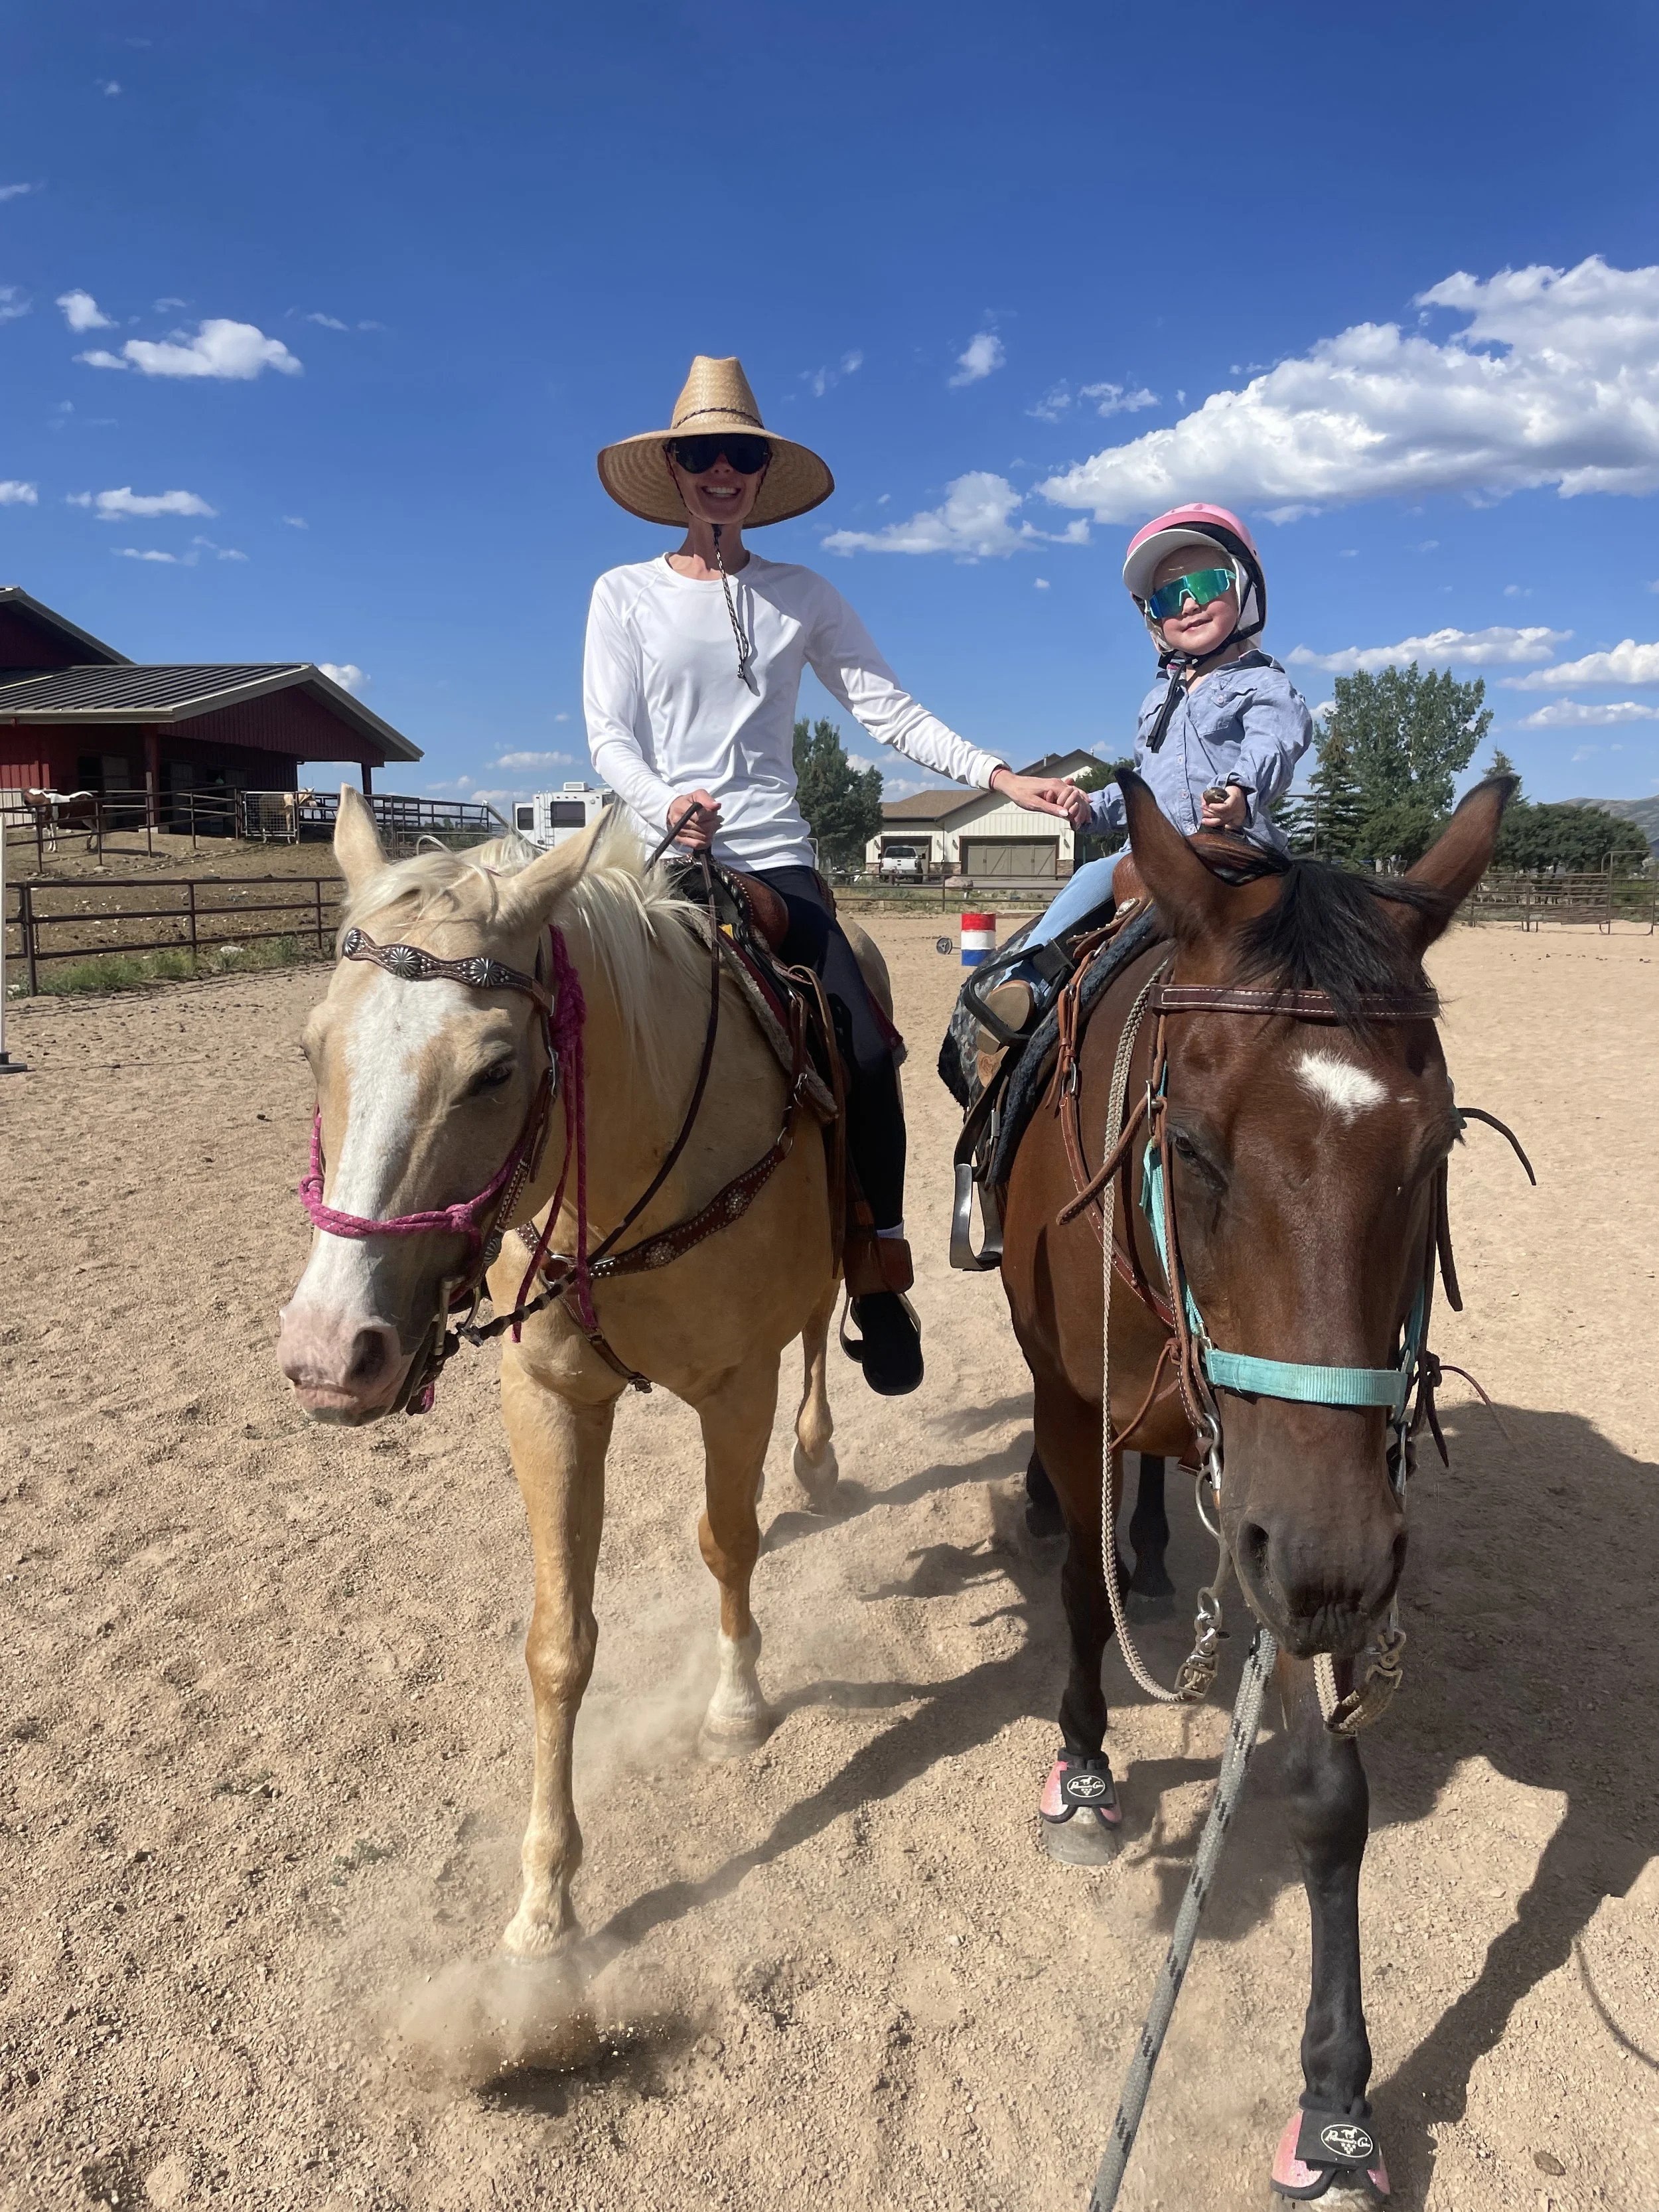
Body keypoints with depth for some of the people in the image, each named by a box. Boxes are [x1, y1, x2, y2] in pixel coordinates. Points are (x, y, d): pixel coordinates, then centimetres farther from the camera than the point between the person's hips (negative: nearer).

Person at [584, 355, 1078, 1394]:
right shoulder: (625, 594, 8)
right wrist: (665, 804, -20)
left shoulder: (803, 597, 12)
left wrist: (998, 774, -7)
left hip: (777, 861, 1)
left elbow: (894, 713, 6)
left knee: (867, 1048, -16)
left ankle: (880, 1270, 0)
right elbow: (610, 737, 1)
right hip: (666, 858, 0)